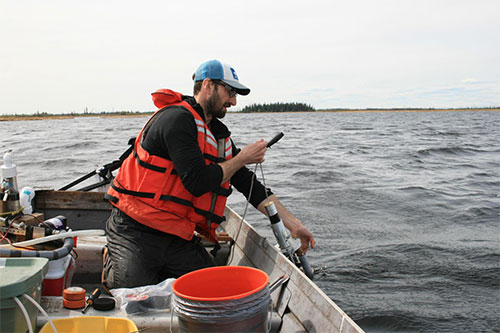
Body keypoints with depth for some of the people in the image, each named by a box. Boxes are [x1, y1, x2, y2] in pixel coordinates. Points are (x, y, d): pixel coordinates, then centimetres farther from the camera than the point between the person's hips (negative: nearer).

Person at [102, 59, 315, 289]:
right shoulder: (177, 119, -15)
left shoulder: (219, 135, 12)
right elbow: (197, 182, -23)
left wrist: (292, 223, 5)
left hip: (178, 236, 7)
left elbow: (250, 184, 11)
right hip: (136, 231, -7)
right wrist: (242, 158, -10)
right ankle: (113, 263, 15)